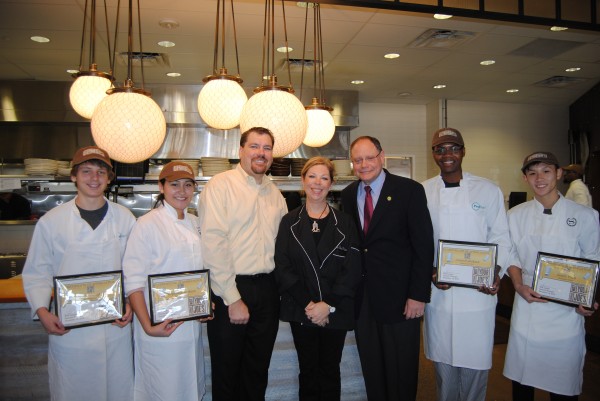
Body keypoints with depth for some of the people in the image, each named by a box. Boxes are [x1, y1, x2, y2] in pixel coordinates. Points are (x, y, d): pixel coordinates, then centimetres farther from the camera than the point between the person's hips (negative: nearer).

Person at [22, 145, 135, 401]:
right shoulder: (51, 221, -3)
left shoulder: (124, 218, 0)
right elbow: (36, 273, 3)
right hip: (68, 330, -1)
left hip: (116, 326, 1)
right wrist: (42, 312, -9)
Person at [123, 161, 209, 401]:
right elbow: (133, 282, -13)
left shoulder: (195, 223, 8)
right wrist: (148, 326, -19)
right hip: (160, 329, -6)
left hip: (192, 325, 6)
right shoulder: (147, 224, -11)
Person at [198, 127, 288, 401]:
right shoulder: (220, 185, -8)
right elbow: (213, 243, -14)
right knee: (226, 371, 11)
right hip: (229, 288, -5)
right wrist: (233, 298, -15)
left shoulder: (275, 193, 11)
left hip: (267, 288, 5)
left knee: (258, 371, 17)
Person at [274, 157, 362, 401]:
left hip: (336, 311, 0)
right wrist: (308, 304, -13)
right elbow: (282, 268, -3)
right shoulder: (289, 222, 3)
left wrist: (328, 305, -14)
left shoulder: (344, 223, 2)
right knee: (308, 371, 9)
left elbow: (353, 269, -4)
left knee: (330, 371, 11)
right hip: (301, 311, 0)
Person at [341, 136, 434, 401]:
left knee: (401, 372, 11)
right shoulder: (348, 195, 7)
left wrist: (419, 294, -12)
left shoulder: (410, 190, -7)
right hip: (361, 298, 4)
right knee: (371, 369, 18)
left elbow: (424, 246, -9)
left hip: (398, 296, -4)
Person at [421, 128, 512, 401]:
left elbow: (501, 238, 4)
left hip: (478, 294, -1)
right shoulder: (422, 192, 1)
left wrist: (496, 272, -11)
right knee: (443, 360, 13)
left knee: (474, 362, 6)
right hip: (438, 294, 1)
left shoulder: (489, 190, 1)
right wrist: (429, 272, -10)